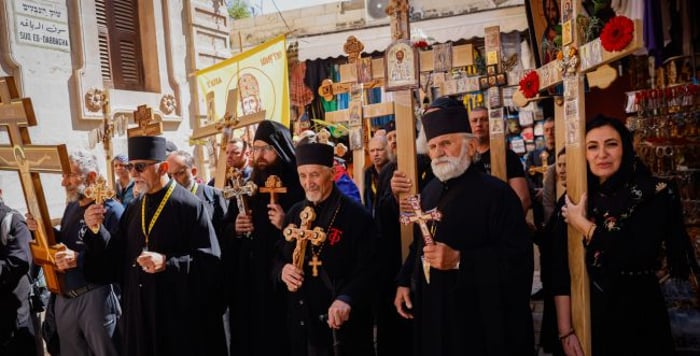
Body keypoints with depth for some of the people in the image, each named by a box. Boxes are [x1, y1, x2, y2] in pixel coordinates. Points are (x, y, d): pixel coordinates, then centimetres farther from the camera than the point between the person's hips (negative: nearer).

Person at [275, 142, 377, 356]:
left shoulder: (356, 215, -11)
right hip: (302, 321, 5)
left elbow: (368, 269, -16)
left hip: (344, 323, -5)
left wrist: (347, 299, -31)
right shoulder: (294, 214, 8)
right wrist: (282, 270, -8)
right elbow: (278, 257, 14)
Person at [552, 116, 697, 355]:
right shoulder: (572, 202, -1)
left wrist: (582, 224, -15)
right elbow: (560, 268, -5)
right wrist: (565, 330, -10)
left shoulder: (656, 194, -8)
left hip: (637, 318, -2)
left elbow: (637, 257, -22)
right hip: (587, 316, 2)